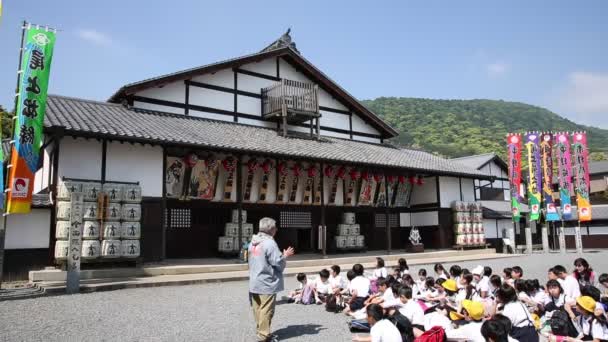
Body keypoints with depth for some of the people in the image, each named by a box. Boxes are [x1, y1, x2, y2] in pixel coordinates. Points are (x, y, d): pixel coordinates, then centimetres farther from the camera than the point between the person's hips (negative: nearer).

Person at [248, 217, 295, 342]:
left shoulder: (253, 243, 9)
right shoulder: (269, 243, -18)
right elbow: (278, 263, -18)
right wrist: (285, 256, 1)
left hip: (254, 283, 8)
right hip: (267, 284, -8)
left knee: (258, 309, 15)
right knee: (266, 310, -1)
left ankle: (260, 331, 26)